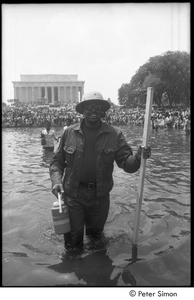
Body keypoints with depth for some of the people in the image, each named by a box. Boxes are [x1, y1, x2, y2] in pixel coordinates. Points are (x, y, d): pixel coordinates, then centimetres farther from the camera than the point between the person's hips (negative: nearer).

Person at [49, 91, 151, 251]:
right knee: (73, 242, 10)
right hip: (73, 194, 0)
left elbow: (126, 162, -7)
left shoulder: (114, 134, -4)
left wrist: (137, 158, -29)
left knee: (96, 234, 22)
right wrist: (56, 180, -12)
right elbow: (57, 161, 4)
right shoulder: (70, 132, -3)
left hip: (100, 196, 1)